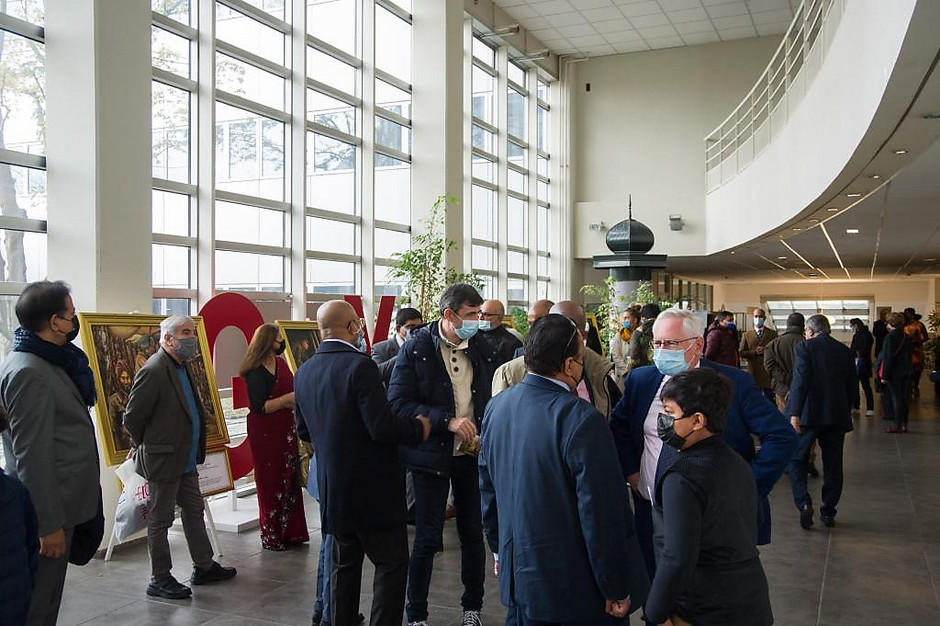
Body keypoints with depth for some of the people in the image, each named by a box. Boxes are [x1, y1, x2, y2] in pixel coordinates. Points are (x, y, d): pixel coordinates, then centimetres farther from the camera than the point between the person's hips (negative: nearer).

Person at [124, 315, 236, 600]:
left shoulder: (182, 367, 9)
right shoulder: (153, 370, -20)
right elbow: (132, 418, -17)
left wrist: (197, 449, 14)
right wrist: (146, 448, -3)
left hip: (186, 459, 9)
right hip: (163, 460, -9)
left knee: (194, 511, 17)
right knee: (160, 520, 4)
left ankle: (204, 566, 30)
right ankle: (159, 580, 16)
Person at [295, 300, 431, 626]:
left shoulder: (303, 372, 4)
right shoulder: (361, 366, -19)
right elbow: (383, 428, -23)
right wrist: (418, 428, -6)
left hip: (333, 489, 7)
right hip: (373, 488, -7)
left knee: (344, 565, 18)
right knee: (392, 563, 4)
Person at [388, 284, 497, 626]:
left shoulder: (480, 348, 3)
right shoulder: (417, 348, -11)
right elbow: (398, 404, -15)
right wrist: (447, 421, -23)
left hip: (472, 454, 4)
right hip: (432, 455, -4)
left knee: (473, 534, 11)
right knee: (428, 539, 3)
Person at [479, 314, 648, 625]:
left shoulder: (496, 407, -2)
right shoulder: (581, 420, -24)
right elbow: (603, 515, -22)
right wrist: (617, 590, -11)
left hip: (520, 576, 6)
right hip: (576, 588, -6)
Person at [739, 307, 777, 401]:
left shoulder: (773, 334, 9)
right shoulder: (746, 335, 9)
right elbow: (741, 352, 3)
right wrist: (755, 352, -12)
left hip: (769, 370, 0)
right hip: (753, 371, 0)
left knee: (770, 397, 1)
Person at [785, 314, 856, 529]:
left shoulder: (805, 347, -5)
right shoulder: (846, 351, 10)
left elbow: (800, 381, -16)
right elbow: (853, 387, 12)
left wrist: (795, 413, -20)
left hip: (809, 414, -4)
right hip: (838, 415, 4)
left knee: (796, 459, 6)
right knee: (833, 465, 12)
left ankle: (804, 503, -11)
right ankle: (828, 512, 17)